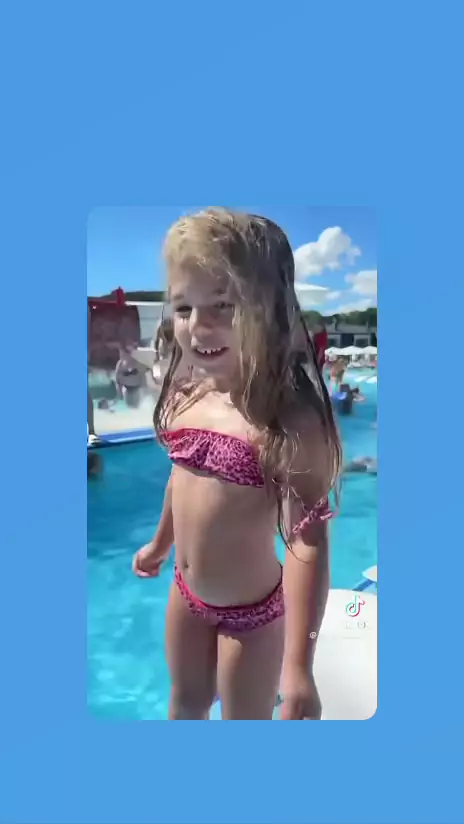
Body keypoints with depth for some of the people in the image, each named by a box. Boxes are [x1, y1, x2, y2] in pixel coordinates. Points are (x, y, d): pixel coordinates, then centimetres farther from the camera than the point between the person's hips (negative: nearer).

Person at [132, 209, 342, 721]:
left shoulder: (292, 419, -31)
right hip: (186, 593, 6)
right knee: (186, 701, 30)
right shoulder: (184, 394, -9)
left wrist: (298, 667, -26)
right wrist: (160, 544, 22)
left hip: (251, 611, -5)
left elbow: (308, 541, -28)